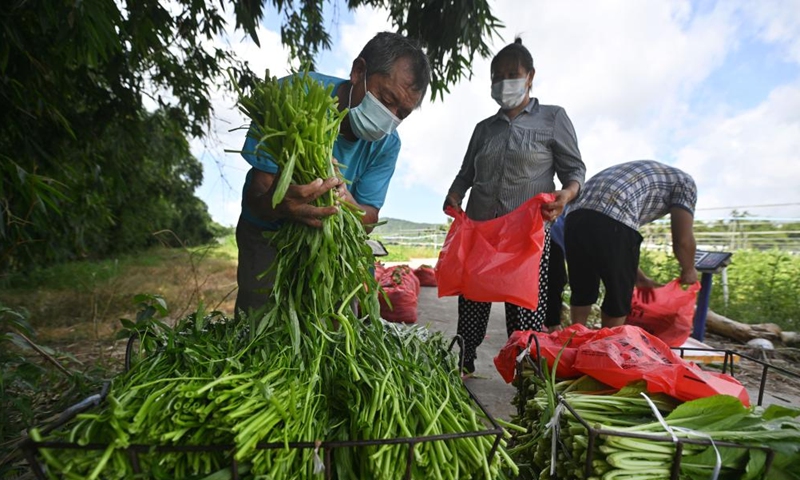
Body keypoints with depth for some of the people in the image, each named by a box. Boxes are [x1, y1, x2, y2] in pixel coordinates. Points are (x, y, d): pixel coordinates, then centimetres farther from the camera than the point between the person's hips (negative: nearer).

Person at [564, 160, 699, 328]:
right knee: (619, 295, 15)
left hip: (575, 217, 7)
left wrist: (638, 277, 47)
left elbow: (616, 247, 39)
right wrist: (688, 271, 33)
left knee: (582, 290, 23)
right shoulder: (684, 181, 22)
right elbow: (682, 240, 12)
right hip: (610, 223, -7)